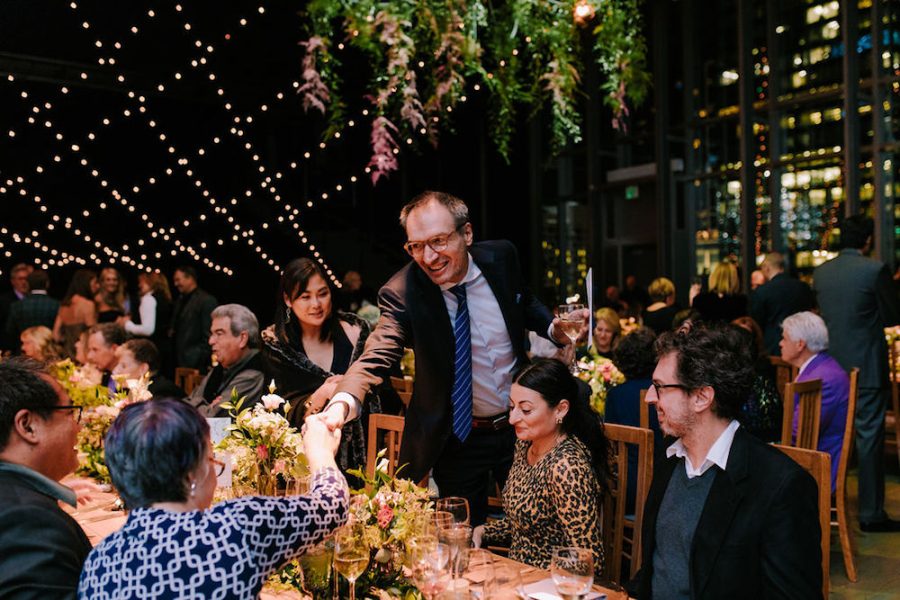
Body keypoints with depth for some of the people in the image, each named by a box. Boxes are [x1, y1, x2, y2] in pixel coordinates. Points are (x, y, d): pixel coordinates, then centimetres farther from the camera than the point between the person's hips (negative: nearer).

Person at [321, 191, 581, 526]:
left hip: (519, 427, 3)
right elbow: (377, 357, -31)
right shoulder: (402, 292, -19)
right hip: (455, 440, -2)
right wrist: (342, 403, -50)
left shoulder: (501, 257, -8)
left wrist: (554, 328, -9)